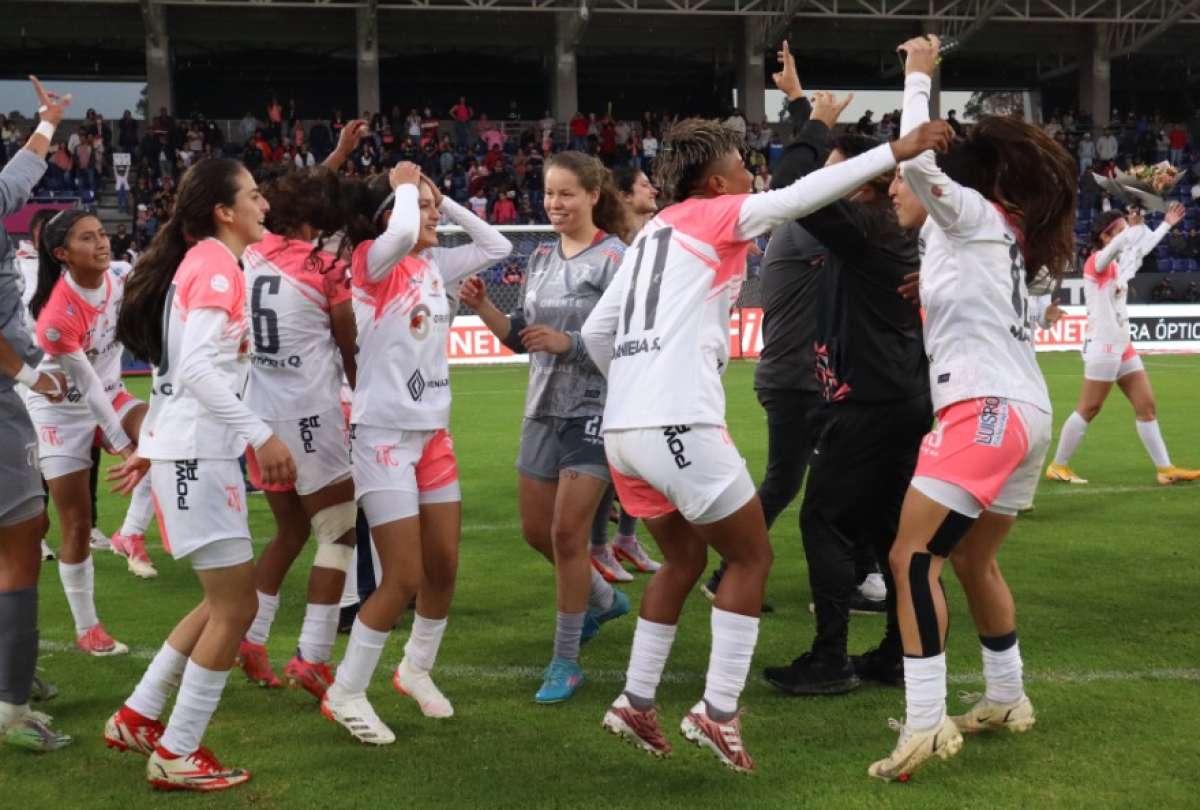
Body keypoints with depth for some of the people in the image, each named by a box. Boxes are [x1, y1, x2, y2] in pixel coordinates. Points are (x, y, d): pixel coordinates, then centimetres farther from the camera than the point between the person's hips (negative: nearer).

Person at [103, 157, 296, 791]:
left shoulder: (200, 263, 16)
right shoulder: (217, 265, -13)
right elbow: (196, 367, -24)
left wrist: (153, 447, 23)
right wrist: (261, 435, -26)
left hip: (184, 451, 10)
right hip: (197, 456, -10)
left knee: (225, 602, 16)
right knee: (236, 607, -3)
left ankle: (136, 719, 23)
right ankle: (176, 756, 5)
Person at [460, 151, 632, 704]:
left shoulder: (615, 259, -10)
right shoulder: (541, 258, 9)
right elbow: (521, 337, 13)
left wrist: (567, 343, -22)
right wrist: (483, 308, -2)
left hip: (595, 412, -7)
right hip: (543, 410, 7)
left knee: (567, 532, -8)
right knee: (537, 530, 13)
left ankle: (565, 662, 5)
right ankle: (604, 599, 39)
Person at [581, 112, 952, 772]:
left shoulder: (653, 232, 21)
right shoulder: (712, 214, 2)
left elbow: (595, 332, 21)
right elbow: (801, 196, -11)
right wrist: (896, 151, -11)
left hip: (623, 428, 7)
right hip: (678, 425, -7)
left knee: (685, 560, 22)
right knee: (751, 557, 7)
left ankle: (636, 703, 22)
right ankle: (717, 712, 3)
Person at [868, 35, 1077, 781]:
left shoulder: (972, 213, -1)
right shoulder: (980, 232, 21)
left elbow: (918, 158, -17)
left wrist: (919, 75, -5)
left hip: (988, 409, -10)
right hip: (1025, 412, 10)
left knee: (911, 556, -15)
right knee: (973, 559, 21)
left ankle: (926, 724, -21)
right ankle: (1008, 699, 30)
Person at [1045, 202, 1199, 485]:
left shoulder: (1117, 264, 14)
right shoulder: (1096, 261, -10)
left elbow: (1142, 246, 32)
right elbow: (1117, 244, -32)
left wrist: (1167, 224, 35)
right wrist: (1133, 227, -24)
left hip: (1122, 345, 9)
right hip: (1103, 346, -9)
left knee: (1147, 406, 5)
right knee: (1088, 409, -4)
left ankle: (1165, 469, 7)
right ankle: (1057, 466, 5)